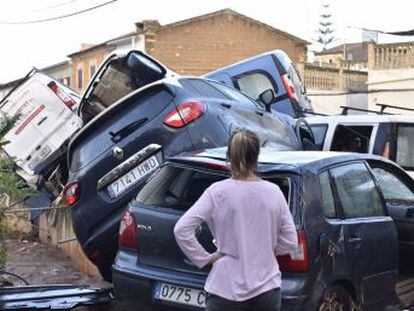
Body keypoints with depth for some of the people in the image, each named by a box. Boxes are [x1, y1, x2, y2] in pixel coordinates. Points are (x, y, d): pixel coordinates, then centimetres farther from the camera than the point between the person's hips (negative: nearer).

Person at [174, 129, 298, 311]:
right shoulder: (274, 192, -2)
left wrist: (204, 258, -4)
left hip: (227, 290, -2)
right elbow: (290, 242, 3)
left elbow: (181, 229, -14)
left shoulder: (217, 192, -9)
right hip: (267, 288, 3)